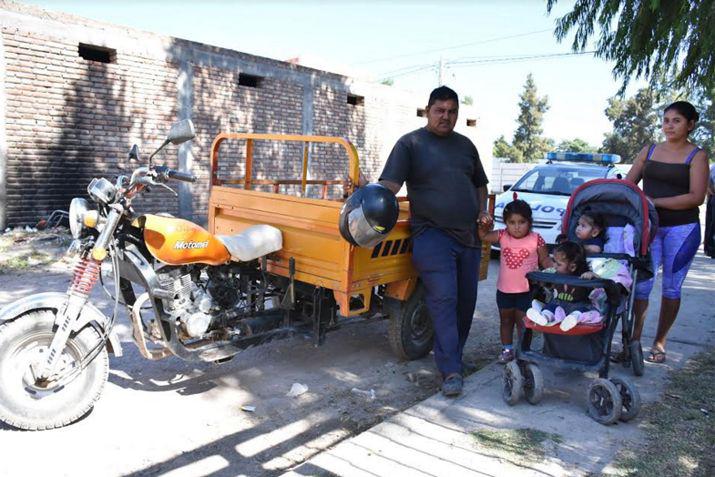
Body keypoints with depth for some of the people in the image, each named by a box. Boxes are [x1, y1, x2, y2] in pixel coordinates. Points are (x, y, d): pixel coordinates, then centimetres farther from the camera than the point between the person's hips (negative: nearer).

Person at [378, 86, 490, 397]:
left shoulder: (465, 145, 17)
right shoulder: (410, 144, 0)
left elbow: (480, 183, 27)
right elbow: (390, 183, -12)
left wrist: (483, 211, 11)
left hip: (468, 235, 6)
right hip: (432, 234, -6)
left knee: (466, 300, 10)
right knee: (443, 299, -14)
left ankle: (453, 356, 28)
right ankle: (451, 371, -8)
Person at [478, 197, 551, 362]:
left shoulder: (536, 239, -13)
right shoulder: (502, 236, -7)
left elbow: (545, 260, -5)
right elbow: (483, 236, -6)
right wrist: (483, 224, -24)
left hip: (526, 291, -3)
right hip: (504, 289, 4)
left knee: (523, 322, 8)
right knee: (505, 320, 17)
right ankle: (507, 349, 33)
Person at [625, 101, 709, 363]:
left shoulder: (696, 155, -1)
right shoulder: (649, 151, 10)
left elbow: (696, 197, -12)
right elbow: (628, 184, 11)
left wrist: (655, 201, -16)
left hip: (682, 229, -2)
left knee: (671, 287, 7)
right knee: (641, 284, -3)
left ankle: (659, 343, 18)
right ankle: (634, 339, 6)